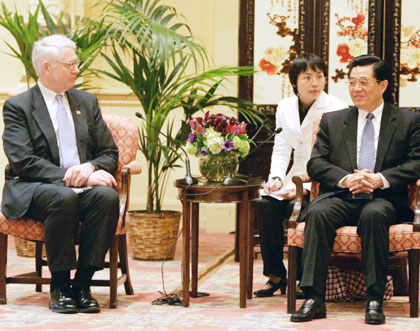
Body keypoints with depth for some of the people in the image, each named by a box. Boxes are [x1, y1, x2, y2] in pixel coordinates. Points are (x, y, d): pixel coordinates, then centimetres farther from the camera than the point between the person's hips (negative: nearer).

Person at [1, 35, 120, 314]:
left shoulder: (87, 102, 17)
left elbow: (110, 153, 13)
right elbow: (22, 162, -12)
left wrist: (90, 168, -11)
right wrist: (67, 177, -23)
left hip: (83, 184, 4)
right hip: (32, 189, -4)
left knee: (107, 196, -30)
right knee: (64, 198, -38)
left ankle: (83, 284, -25)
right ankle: (59, 287, -25)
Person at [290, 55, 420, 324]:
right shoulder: (332, 121, 18)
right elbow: (316, 163, 8)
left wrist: (381, 179, -16)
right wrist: (346, 179, -12)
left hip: (383, 199, -2)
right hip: (341, 197, 2)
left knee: (374, 214, -37)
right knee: (317, 214, -31)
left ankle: (375, 300, -33)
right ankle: (314, 299, -33)